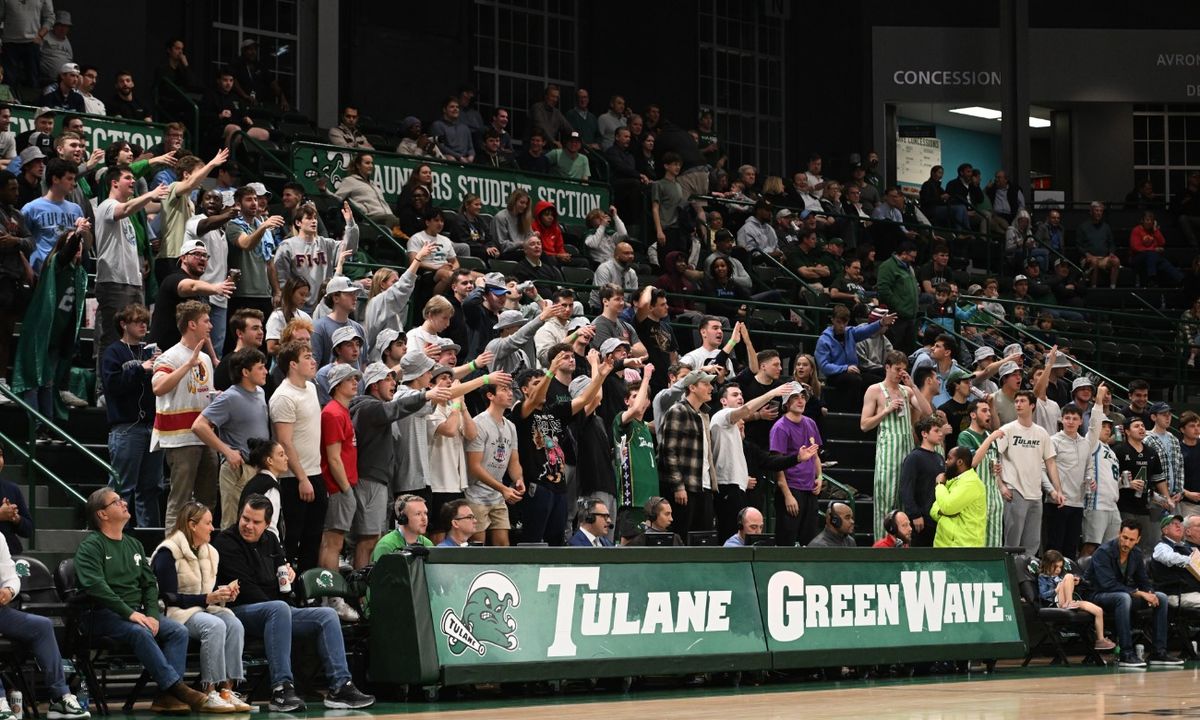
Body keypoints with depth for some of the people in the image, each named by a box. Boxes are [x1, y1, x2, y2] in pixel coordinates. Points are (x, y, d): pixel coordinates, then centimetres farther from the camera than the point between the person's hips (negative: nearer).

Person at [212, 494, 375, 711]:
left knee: (327, 615, -5)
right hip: (241, 611, -8)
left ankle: (340, 687, -13)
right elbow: (244, 589, -15)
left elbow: (281, 566, 33)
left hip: (275, 611, 8)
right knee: (279, 608, -39)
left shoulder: (270, 540, 17)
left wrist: (289, 573, 9)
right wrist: (272, 606, -17)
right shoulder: (226, 542, -7)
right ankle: (281, 689, -45)